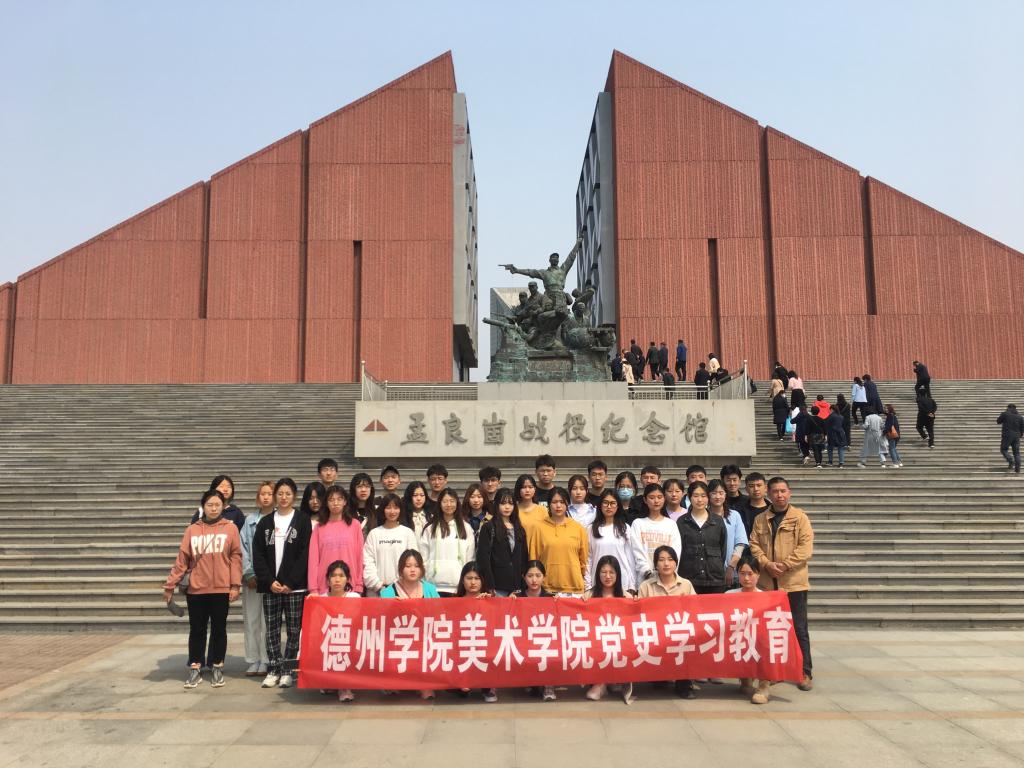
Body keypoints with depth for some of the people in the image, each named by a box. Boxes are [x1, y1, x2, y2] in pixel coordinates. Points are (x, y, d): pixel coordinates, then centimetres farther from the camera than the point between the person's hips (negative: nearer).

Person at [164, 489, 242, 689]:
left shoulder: (231, 528, 1)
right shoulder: (192, 529, 4)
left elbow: (236, 557, -2)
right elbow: (182, 559, 4)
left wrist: (235, 584, -8)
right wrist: (170, 584, 1)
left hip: (221, 589, -1)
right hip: (196, 589, 1)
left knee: (219, 629, 9)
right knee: (197, 630, 8)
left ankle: (217, 668, 20)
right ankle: (195, 669, 19)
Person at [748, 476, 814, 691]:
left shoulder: (800, 517, -1)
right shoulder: (760, 519, 10)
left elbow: (806, 547, -9)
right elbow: (754, 545, 3)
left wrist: (785, 565, -16)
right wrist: (767, 564, -13)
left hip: (794, 583, -3)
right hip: (767, 583, 4)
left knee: (799, 629, 1)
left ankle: (805, 673, 10)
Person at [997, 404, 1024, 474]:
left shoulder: (1005, 414, -3)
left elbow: (998, 421, 8)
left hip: (1007, 436, -4)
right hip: (1016, 436, 4)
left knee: (1004, 450, 8)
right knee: (1016, 452, 8)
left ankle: (1011, 461, -15)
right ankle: (1017, 468, 2)